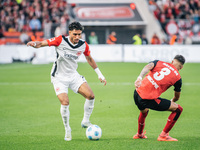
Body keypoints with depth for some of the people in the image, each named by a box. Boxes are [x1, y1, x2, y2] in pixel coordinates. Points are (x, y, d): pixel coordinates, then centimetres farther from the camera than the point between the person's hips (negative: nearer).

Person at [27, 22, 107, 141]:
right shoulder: (61, 40, -16)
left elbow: (89, 58, 13)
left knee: (91, 95, -13)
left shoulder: (84, 45, -4)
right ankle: (67, 130, 0)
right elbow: (43, 43, -15)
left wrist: (99, 74, 16)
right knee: (65, 102, -20)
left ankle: (85, 121, 8)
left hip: (73, 75, 4)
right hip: (59, 77, -4)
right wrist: (35, 44, -39)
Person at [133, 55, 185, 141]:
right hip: (150, 99, -6)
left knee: (144, 111, 40)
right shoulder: (177, 77, 7)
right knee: (178, 109, 8)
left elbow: (148, 67, -9)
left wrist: (140, 78, -24)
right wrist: (172, 101, 44)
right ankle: (163, 135, 10)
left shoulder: (158, 63, 14)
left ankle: (139, 134, 60)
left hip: (137, 94, 6)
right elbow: (177, 97, 20)